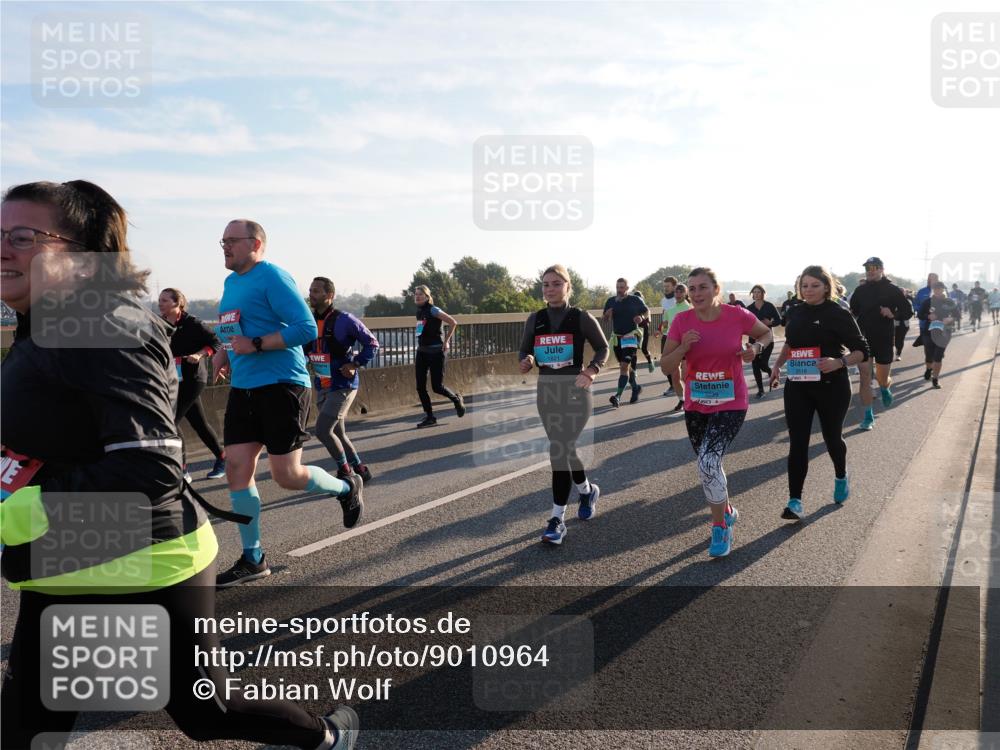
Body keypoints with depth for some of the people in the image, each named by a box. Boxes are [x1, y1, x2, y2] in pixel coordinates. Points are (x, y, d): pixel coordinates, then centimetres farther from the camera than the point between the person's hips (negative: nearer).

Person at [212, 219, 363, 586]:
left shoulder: (272, 277, -11)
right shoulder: (231, 282, 15)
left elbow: (307, 328, -19)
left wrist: (255, 345, -22)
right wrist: (222, 351, 11)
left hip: (280, 386, -8)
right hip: (243, 388, 8)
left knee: (287, 475, -4)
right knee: (237, 469, 3)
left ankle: (346, 488, 27)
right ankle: (253, 559, 15)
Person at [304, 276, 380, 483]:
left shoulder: (344, 320, -12)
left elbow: (372, 343, -7)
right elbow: (302, 350, 18)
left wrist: (356, 364, -16)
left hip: (343, 386, -7)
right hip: (322, 387, 7)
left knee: (322, 430, -15)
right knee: (337, 434, 11)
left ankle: (345, 470, 4)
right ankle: (360, 470, 26)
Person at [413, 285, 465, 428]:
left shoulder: (433, 310, -12)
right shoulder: (419, 311, 10)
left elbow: (453, 322, -14)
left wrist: (446, 341, -10)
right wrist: (421, 344, 16)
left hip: (436, 351, -7)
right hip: (422, 351, 7)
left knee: (437, 387, -4)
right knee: (420, 386, 1)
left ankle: (457, 400, 25)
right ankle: (429, 417, 10)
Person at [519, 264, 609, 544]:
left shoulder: (581, 317, -6)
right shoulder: (535, 319, 4)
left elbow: (602, 348, 2)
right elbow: (525, 351, 12)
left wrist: (591, 371, -16)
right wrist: (526, 362, -12)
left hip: (575, 389, -4)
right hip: (546, 389, 5)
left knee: (560, 451, -12)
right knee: (564, 450, 14)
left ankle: (557, 519, -3)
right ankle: (587, 490, 42)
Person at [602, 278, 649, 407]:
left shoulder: (635, 300, -5)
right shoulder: (611, 301, 4)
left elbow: (647, 311, 10)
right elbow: (605, 319, 13)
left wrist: (641, 317, -12)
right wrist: (607, 314, -10)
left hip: (631, 337, -5)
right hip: (616, 338, 5)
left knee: (624, 366, -14)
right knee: (624, 366, 16)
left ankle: (618, 396, -19)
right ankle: (635, 387, 39)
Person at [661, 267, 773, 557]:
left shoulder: (737, 315, -11)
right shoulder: (682, 321, -6)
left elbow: (767, 333, 9)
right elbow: (665, 367, -4)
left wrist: (755, 347, -12)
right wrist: (683, 347, -22)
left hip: (730, 405, -4)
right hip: (695, 406, 4)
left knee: (708, 461, -20)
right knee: (708, 464, 16)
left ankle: (720, 528, 0)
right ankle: (727, 511, 45)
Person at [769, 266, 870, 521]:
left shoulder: (839, 315, -11)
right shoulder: (796, 313, 5)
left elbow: (862, 350, -11)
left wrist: (839, 362, -28)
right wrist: (778, 365, 9)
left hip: (831, 387, -3)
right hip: (798, 386, 3)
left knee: (832, 437, 15)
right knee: (797, 442, -4)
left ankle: (841, 478, 46)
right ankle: (795, 501, -3)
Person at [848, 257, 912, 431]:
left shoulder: (893, 290, -4)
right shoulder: (860, 290, 3)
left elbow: (908, 311, -1)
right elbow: (852, 312, 9)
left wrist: (893, 314, -20)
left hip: (885, 341, -1)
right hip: (863, 340, 1)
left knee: (883, 380, 10)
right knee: (865, 378, -3)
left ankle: (885, 389, 48)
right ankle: (868, 416, 5)